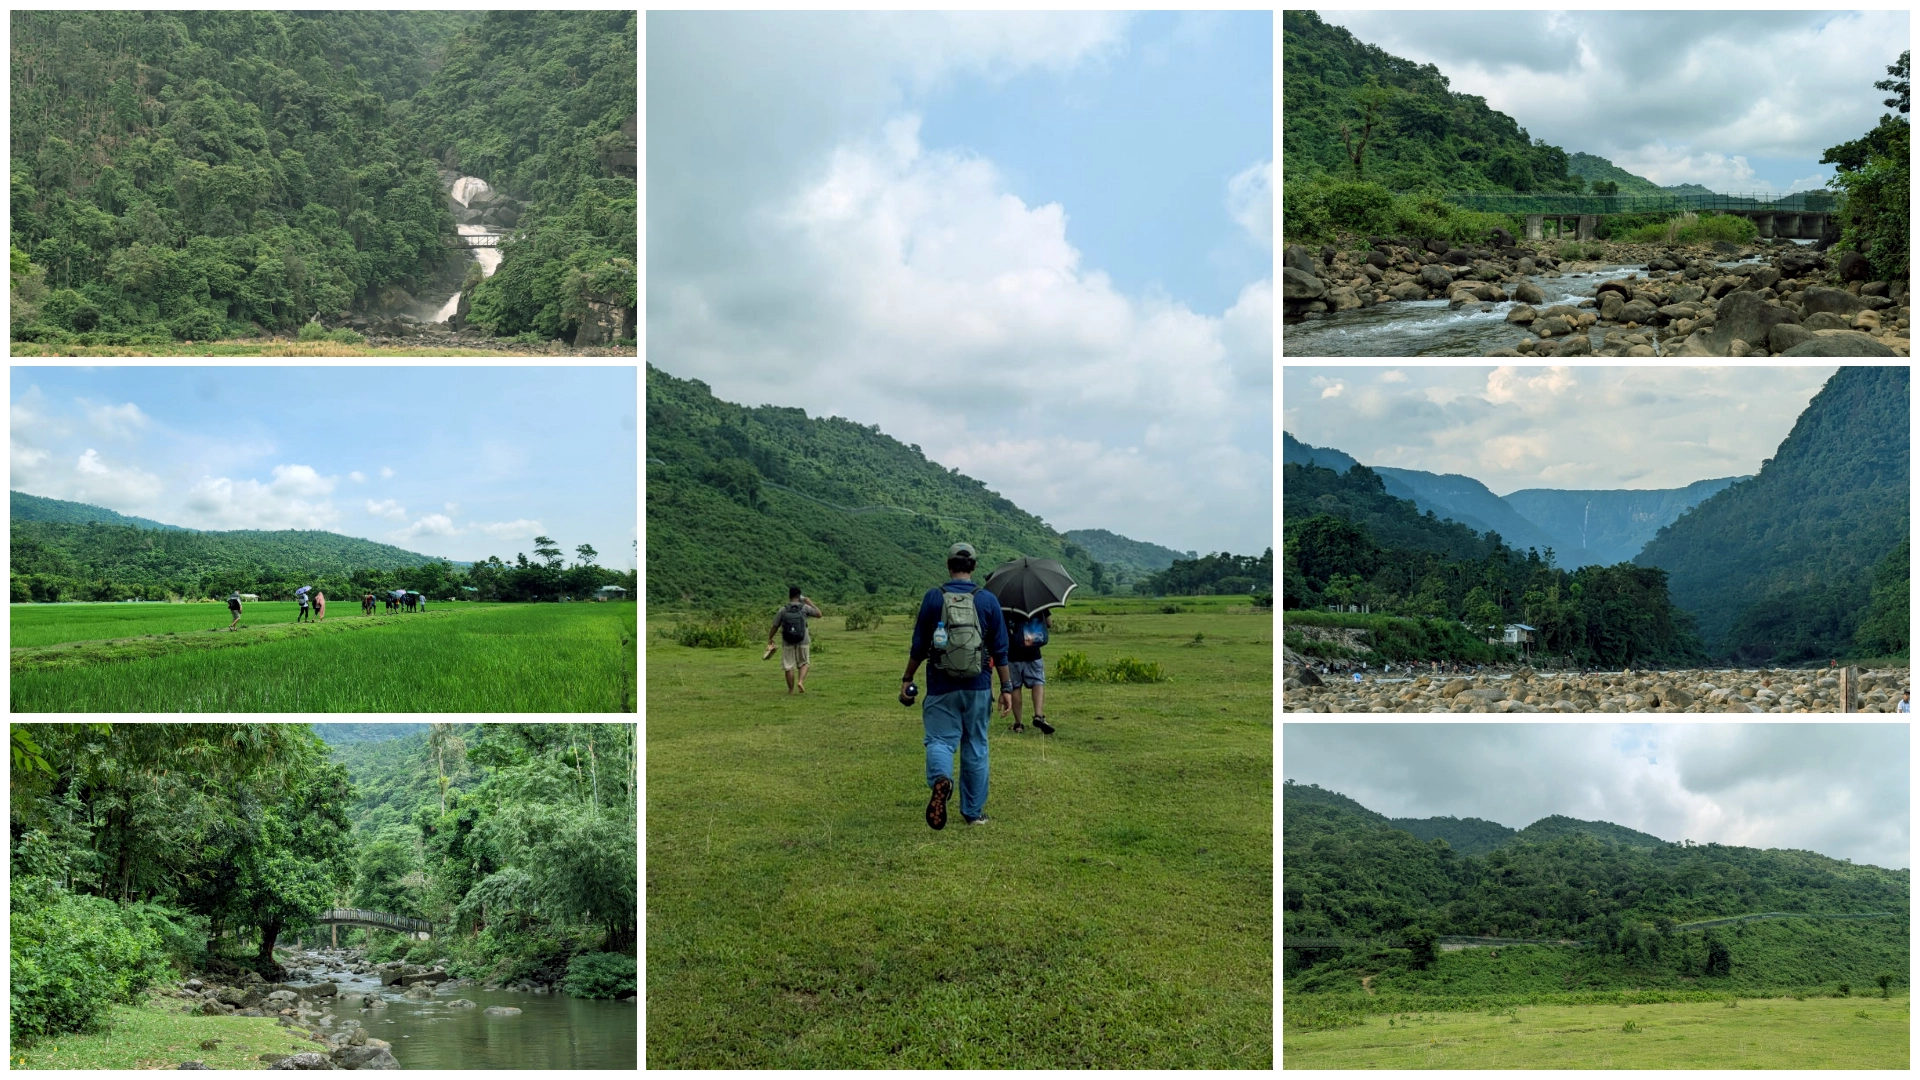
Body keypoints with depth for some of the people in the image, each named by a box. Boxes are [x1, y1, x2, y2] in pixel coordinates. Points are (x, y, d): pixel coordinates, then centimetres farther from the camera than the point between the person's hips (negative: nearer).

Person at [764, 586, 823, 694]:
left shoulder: (783, 610, -4)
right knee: (803, 663, 15)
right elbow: (818, 614, 5)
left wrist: (770, 639, 13)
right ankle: (800, 681, -8)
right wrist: (809, 603, 12)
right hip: (803, 641, 0)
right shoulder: (804, 608, -7)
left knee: (788, 666, 8)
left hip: (787, 642, 0)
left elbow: (774, 626, -1)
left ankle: (791, 690, 12)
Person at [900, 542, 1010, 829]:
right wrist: (1006, 688, 7)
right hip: (978, 688, 1)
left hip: (941, 688, -1)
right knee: (975, 747, 12)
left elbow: (919, 646, 0)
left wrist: (907, 679, 10)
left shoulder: (933, 598, -4)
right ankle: (974, 811, 18)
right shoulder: (988, 600, -1)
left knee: (939, 740, 3)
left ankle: (941, 779, -29)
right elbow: (1000, 650, 0)